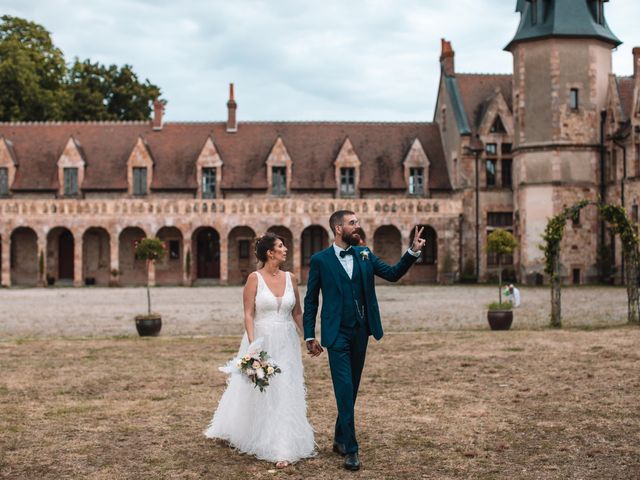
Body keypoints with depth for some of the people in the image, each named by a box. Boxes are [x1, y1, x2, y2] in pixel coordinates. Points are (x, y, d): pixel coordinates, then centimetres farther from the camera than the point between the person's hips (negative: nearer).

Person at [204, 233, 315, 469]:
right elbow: (248, 315, -11)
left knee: (285, 394, 1)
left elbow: (297, 313, 12)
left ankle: (282, 449, 6)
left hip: (286, 342, 3)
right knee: (259, 393, 10)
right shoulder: (254, 278, -8)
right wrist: (252, 345, -21)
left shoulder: (290, 278, 4)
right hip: (261, 341, -3)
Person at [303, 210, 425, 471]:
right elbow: (311, 301, -1)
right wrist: (310, 336, -4)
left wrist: (413, 251, -9)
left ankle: (340, 438, 30)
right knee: (345, 389, -8)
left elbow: (393, 273, 4)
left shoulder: (364, 254, 7)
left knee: (352, 389, 14)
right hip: (337, 334, -5)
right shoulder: (320, 260, -4)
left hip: (360, 332, 5)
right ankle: (350, 449, -3)